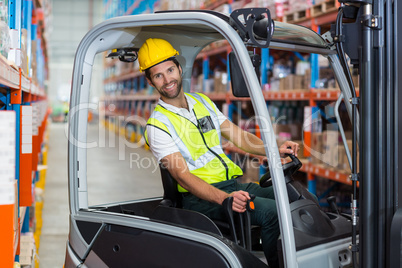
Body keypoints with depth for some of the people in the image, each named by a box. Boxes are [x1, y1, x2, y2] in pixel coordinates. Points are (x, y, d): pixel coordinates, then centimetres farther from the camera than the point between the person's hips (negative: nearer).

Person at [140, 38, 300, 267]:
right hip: (201, 197, -6)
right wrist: (224, 198, -31)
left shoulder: (203, 101, 16)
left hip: (233, 184, 7)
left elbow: (239, 137, 15)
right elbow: (182, 175, -16)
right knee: (273, 211, -27)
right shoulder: (158, 125, -6)